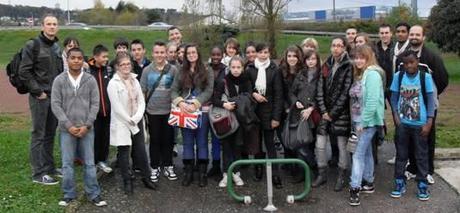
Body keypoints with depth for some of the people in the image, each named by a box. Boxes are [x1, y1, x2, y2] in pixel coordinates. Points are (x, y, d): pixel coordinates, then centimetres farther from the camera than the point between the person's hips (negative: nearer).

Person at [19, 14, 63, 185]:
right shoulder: (32, 45, -8)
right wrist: (38, 92, -13)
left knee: (50, 134, 13)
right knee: (39, 135, -1)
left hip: (55, 97, 6)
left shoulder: (57, 47, 12)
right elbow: (24, 72, -12)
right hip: (40, 97, -6)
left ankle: (49, 167, 24)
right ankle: (38, 174, 4)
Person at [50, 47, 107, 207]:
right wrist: (69, 125, -11)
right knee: (67, 163, 6)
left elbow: (95, 104, 0)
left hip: (87, 129, 0)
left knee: (89, 163, 6)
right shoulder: (59, 80, -2)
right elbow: (55, 105, -4)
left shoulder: (90, 80, 0)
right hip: (66, 129, 0)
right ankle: (69, 194, 20)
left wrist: (86, 125, -9)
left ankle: (93, 194, 16)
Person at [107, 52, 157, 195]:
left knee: (141, 151, 7)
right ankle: (127, 182, 16)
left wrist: (136, 118, -9)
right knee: (123, 152, 4)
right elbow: (117, 107, -14)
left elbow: (141, 101, 5)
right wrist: (129, 121, -12)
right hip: (121, 124, -4)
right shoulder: (113, 83, -10)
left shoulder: (134, 80, 8)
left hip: (137, 122, 5)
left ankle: (146, 178, 21)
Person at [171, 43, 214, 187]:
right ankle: (188, 172, 14)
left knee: (202, 142, 3)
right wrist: (180, 102, -14)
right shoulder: (181, 72, 11)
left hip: (202, 111, -2)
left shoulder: (208, 72, 3)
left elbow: (209, 91, -7)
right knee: (187, 142, 7)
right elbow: (174, 90, 5)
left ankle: (203, 173, 10)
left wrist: (195, 104, -17)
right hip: (185, 111, 2)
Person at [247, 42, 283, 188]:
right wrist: (253, 94, -14)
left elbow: (278, 95, -5)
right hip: (254, 111, 2)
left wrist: (276, 116, -9)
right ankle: (258, 170, 24)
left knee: (270, 143, -2)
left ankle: (275, 175, 1)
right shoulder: (249, 69, 2)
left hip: (269, 111, -2)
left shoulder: (274, 70, -3)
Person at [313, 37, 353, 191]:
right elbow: (320, 89, 6)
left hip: (341, 112, -5)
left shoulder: (348, 66, -7)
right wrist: (323, 111, -4)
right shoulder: (326, 65, 9)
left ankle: (341, 177, 17)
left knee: (342, 146, 3)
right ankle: (322, 174, 20)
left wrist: (333, 113, -11)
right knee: (320, 144, 4)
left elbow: (345, 92, -11)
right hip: (326, 112, 5)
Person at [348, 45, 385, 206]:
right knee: (366, 152, 17)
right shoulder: (359, 74, 12)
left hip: (368, 121, -9)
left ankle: (355, 189, -8)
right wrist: (356, 121, 9)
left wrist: (363, 123, -21)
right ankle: (368, 183, 27)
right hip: (358, 120, 9)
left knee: (358, 154, -10)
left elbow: (372, 101, -23)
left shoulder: (372, 74, -16)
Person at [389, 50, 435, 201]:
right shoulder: (398, 76, -3)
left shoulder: (425, 77, -7)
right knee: (401, 154, 10)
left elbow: (431, 100, -5)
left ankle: (422, 185, 19)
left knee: (421, 155, 7)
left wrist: (429, 123, -11)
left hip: (420, 124, -1)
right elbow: (394, 98, 3)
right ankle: (400, 183, 22)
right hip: (402, 123, 2)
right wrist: (396, 116, -8)